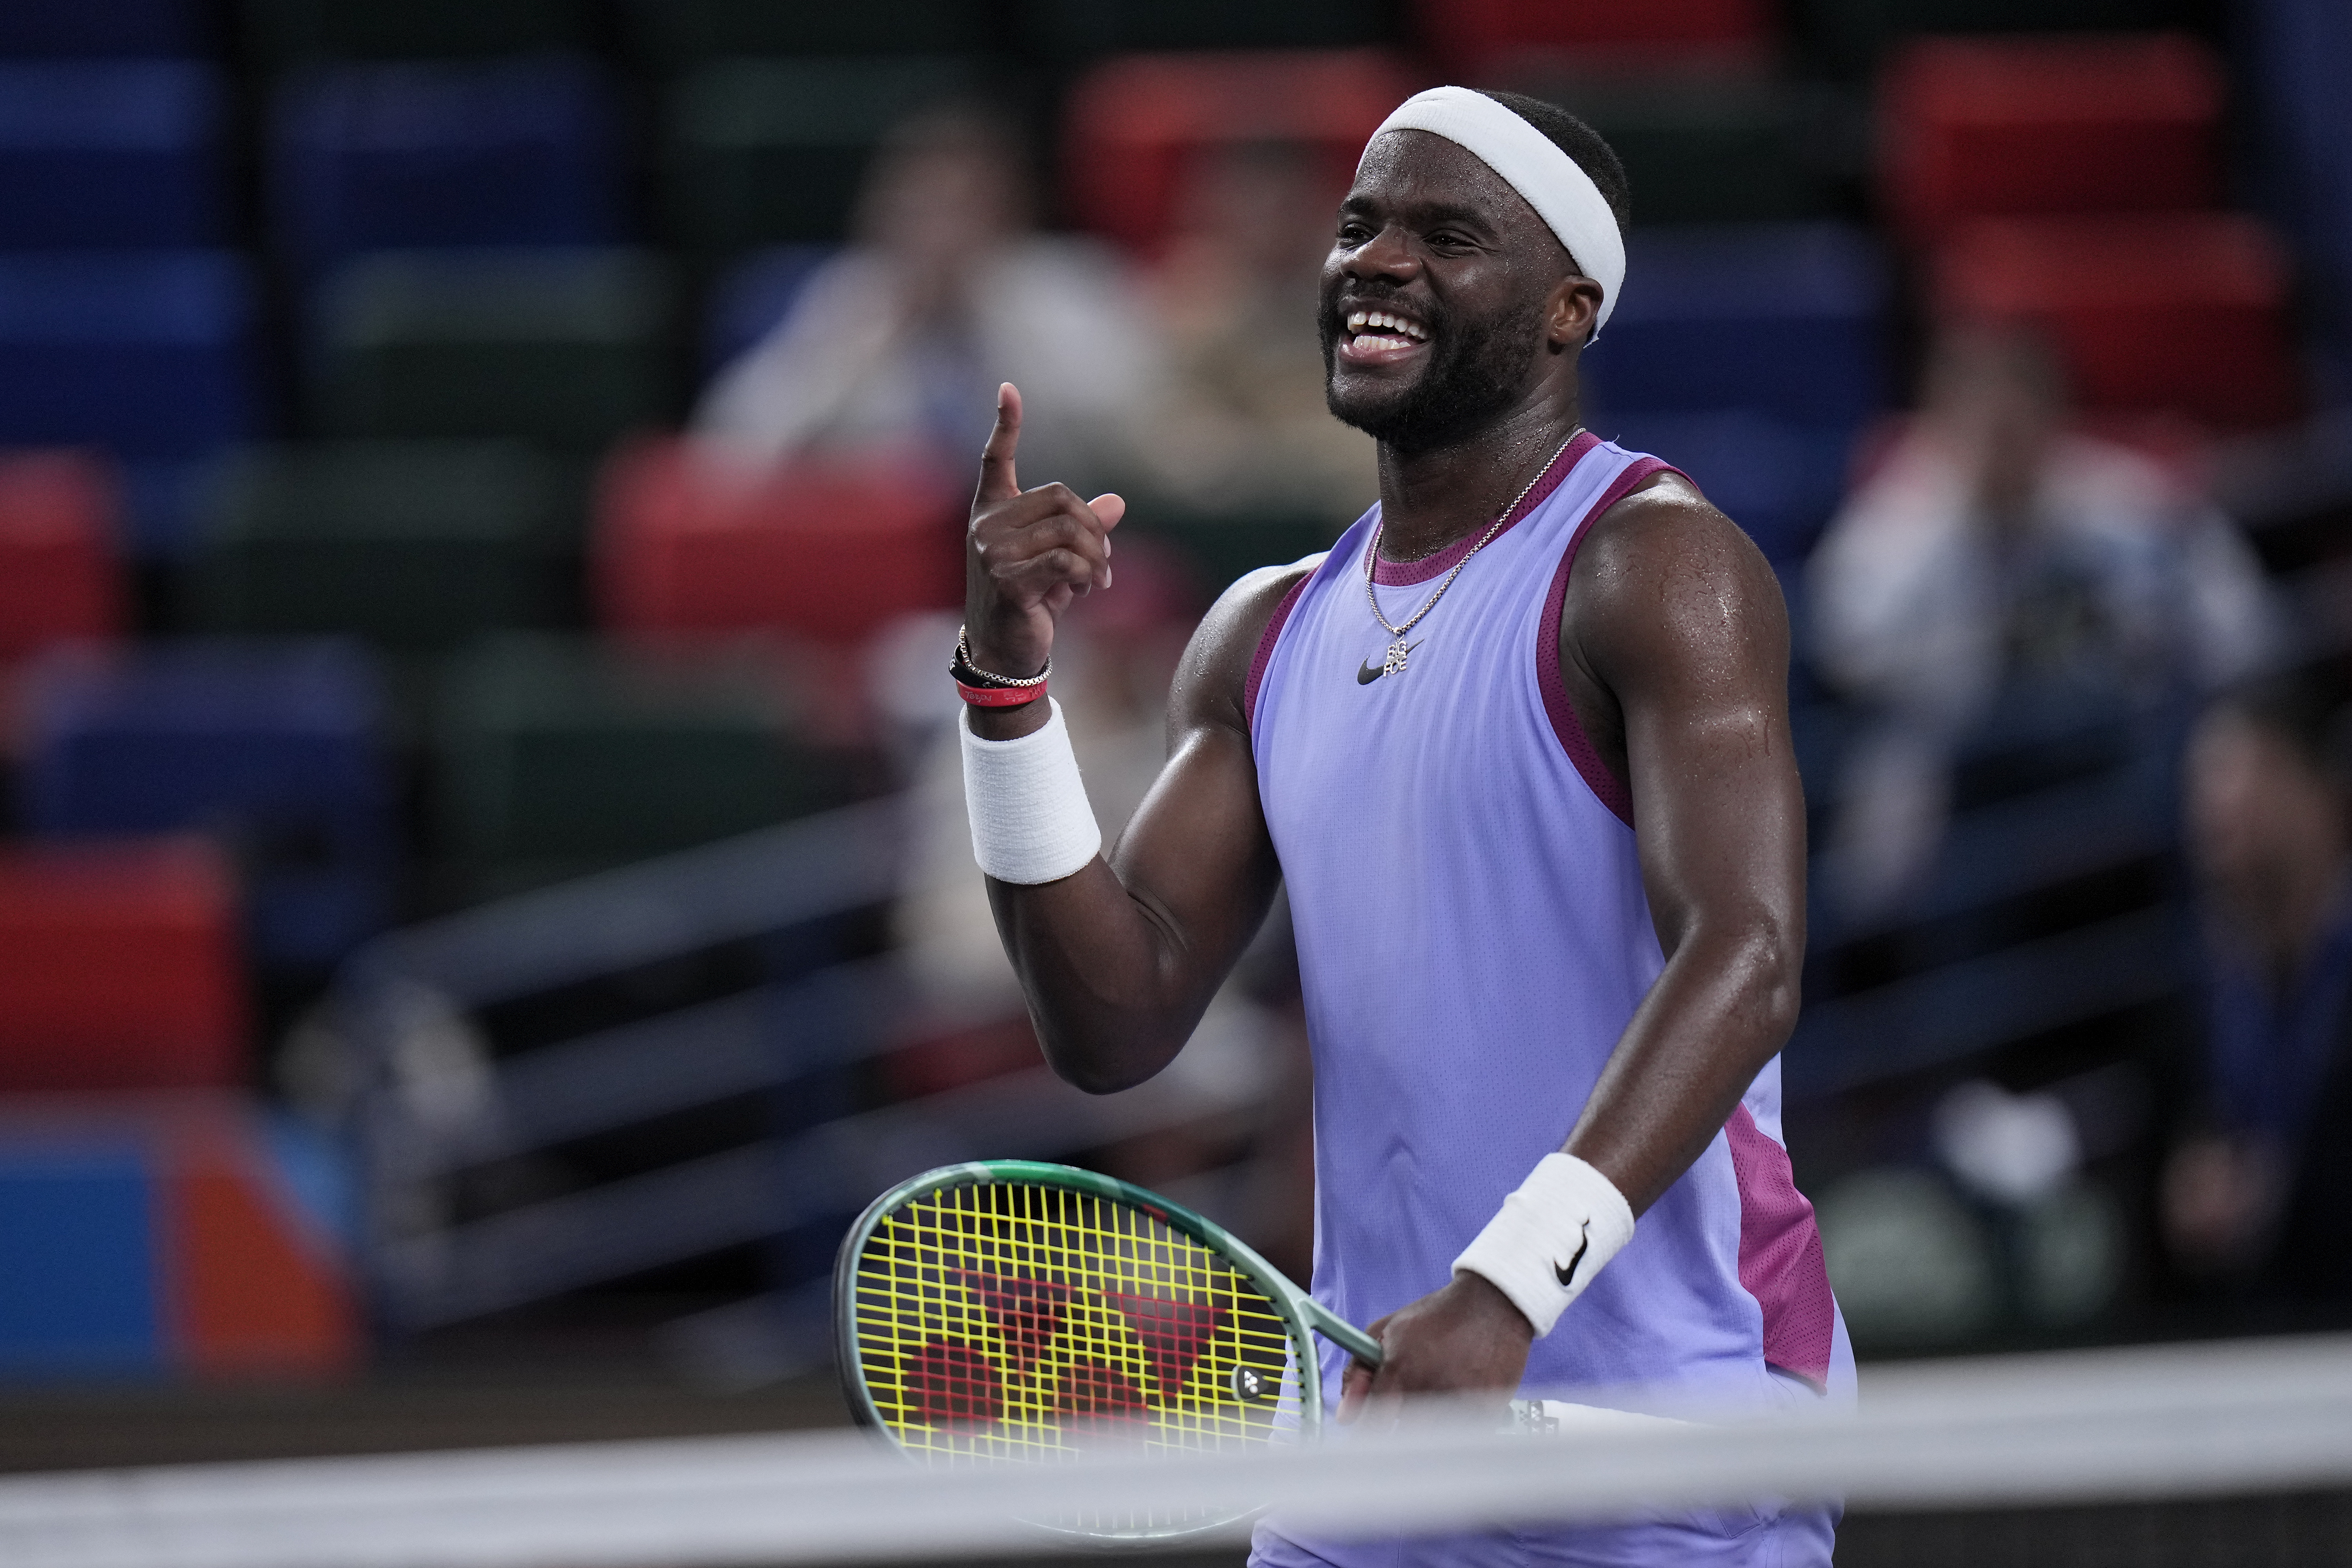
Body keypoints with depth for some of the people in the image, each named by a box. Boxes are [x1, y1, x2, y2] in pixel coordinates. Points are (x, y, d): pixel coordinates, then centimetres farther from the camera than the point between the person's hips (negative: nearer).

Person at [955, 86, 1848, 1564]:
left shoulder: (1654, 567, -9)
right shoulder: (1268, 639, 13)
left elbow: (1743, 960, -23)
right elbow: (1119, 1026, 6)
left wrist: (1508, 1289, -35)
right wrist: (1010, 677, -7)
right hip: (1368, 1443, 6)